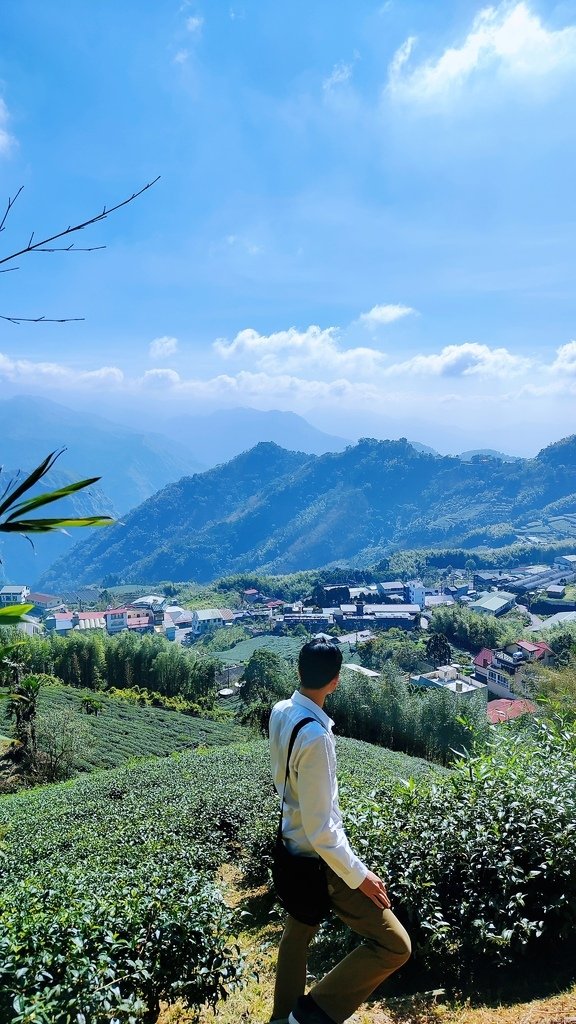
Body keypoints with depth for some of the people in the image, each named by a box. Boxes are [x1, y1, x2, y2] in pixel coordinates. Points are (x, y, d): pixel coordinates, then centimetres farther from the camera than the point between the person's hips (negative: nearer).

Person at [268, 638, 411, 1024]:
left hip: (293, 844, 9)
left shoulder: (280, 712, -8)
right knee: (394, 945, 1)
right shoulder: (315, 737, -34)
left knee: (299, 931, 29)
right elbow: (319, 828, -28)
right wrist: (358, 874, -16)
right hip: (321, 858, -9)